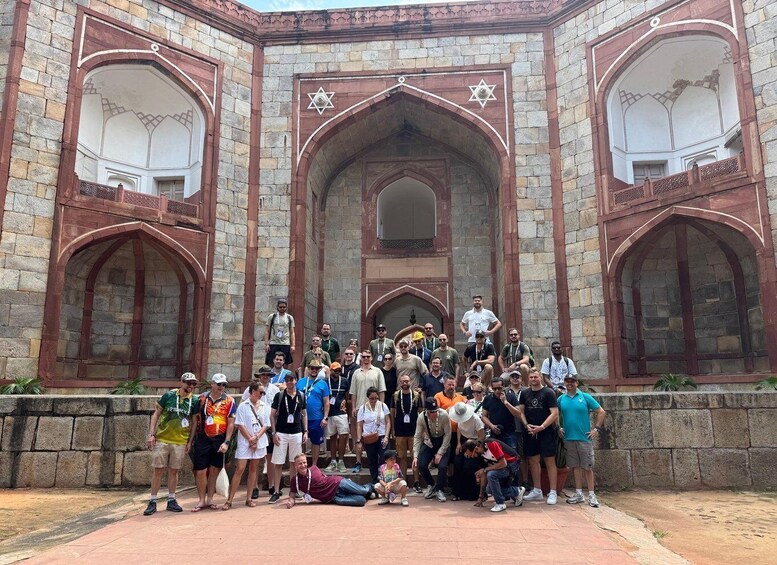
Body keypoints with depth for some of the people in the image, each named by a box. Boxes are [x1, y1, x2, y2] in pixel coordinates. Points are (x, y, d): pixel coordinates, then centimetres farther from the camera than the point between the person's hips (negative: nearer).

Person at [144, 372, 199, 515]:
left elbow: (194, 422, 10)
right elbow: (156, 414, 3)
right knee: (158, 470, 2)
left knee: (173, 471, 9)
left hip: (180, 442, 1)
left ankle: (171, 500, 20)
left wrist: (190, 442, 6)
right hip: (162, 439, -1)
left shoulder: (194, 401, 2)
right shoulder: (168, 395, -3)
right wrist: (151, 434, -4)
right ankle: (153, 501, 11)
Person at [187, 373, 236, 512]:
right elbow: (195, 420, 7)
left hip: (220, 441, 0)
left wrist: (226, 442, -9)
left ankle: (210, 499, 20)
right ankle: (201, 500, 14)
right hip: (203, 439, 1)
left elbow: (231, 423, -2)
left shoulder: (229, 401, -1)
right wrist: (190, 441, 6)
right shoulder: (202, 399, 3)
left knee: (214, 471, 8)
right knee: (200, 471, 1)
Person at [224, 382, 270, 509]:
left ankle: (249, 498, 16)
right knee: (239, 469, -6)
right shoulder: (243, 406, -4)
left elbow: (266, 425, 4)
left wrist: (256, 437, -10)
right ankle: (229, 500, -1)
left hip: (260, 442, 4)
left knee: (253, 469, 8)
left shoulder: (264, 406, 6)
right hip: (244, 442, -4)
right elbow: (239, 425, -7)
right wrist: (250, 439, -10)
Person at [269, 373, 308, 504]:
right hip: (281, 433, -2)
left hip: (297, 433, 2)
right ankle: (276, 492, 6)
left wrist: (305, 432, 4)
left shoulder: (301, 396, 4)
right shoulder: (279, 396, -2)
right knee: (278, 463, -1)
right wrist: (274, 433, -7)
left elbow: (304, 415, 11)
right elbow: (272, 415, 0)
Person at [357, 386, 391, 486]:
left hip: (382, 437, -1)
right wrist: (358, 441, -2)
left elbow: (388, 422, 3)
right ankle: (374, 484, 15)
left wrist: (386, 437, -8)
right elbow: (359, 426, 4)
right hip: (369, 439, 1)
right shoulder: (362, 408, 3)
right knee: (372, 463, 7)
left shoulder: (383, 406, 3)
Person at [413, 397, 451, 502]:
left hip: (443, 442, -2)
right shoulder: (421, 418, -19)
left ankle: (439, 490, 7)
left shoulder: (444, 415, -26)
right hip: (428, 442, 2)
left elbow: (447, 435, -18)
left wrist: (440, 453, -20)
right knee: (421, 465, -14)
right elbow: (417, 437, -12)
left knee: (442, 466, -21)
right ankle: (431, 485, 16)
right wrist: (415, 456, -20)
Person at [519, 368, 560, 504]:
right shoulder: (525, 393, 9)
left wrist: (541, 427, -16)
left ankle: (553, 493, 3)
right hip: (530, 432, 5)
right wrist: (527, 425, -5)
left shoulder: (548, 392, -5)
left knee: (549, 461, -3)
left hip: (546, 432, -5)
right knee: (533, 461, 10)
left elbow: (555, 414, -10)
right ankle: (537, 491, 21)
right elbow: (521, 411, 12)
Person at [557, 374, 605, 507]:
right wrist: (558, 428, 6)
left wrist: (597, 429, -6)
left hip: (584, 438, -3)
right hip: (569, 438, 3)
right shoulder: (561, 399, 5)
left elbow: (601, 412, -1)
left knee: (587, 467, 1)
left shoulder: (585, 397, -3)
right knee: (576, 466, 11)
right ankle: (579, 494, 19)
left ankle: (591, 495, 8)